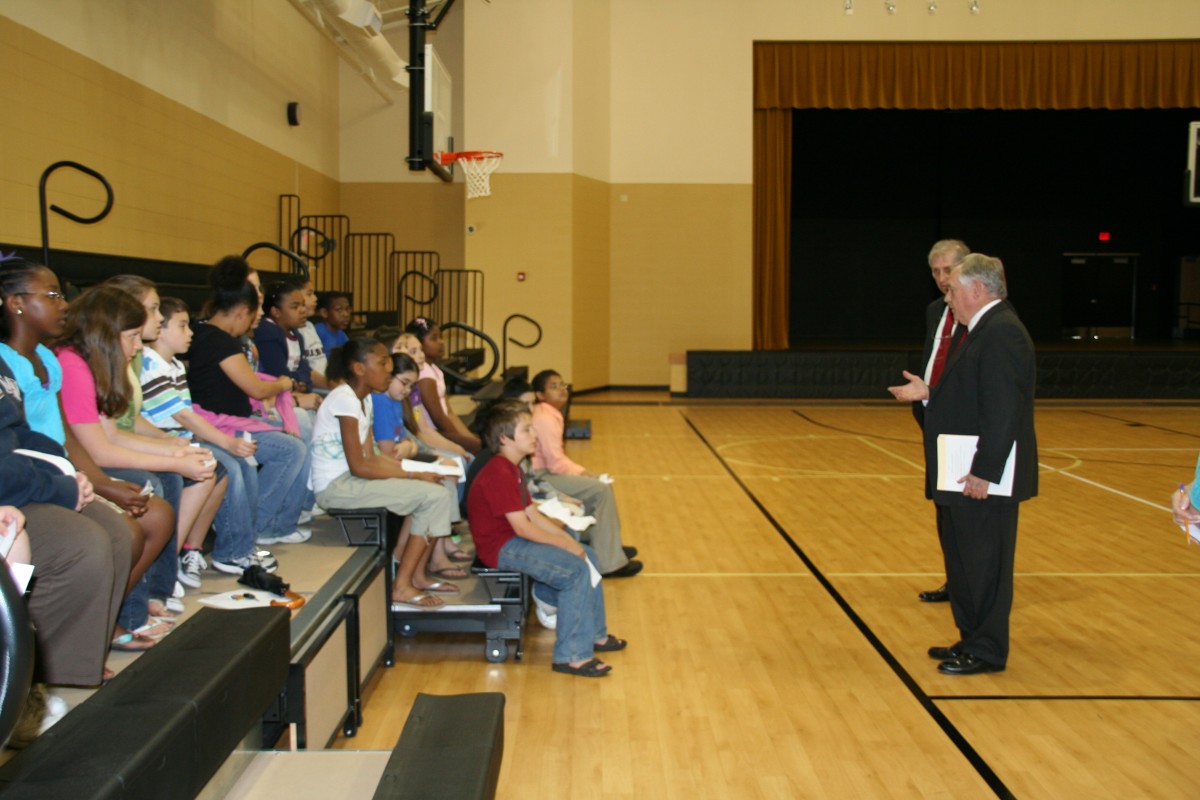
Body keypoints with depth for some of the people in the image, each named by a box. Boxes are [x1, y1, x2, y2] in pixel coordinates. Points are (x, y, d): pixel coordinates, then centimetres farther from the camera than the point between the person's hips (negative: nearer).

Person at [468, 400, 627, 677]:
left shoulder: (511, 468, 11)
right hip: (501, 547, -11)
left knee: (587, 555, 11)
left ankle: (594, 634, 22)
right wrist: (566, 544, -17)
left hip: (514, 539, 11)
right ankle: (571, 656, -14)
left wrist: (569, 539, 1)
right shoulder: (499, 474, -23)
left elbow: (533, 514, 11)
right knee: (576, 570, -20)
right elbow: (522, 527, -25)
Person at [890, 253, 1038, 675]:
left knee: (984, 562, 1)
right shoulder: (985, 330, 14)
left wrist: (984, 472, -25)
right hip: (964, 475, 10)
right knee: (963, 558, 18)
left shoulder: (1001, 333, -18)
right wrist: (930, 394, 9)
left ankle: (987, 651, 14)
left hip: (984, 479, -10)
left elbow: (1004, 410, -24)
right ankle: (971, 640, 30)